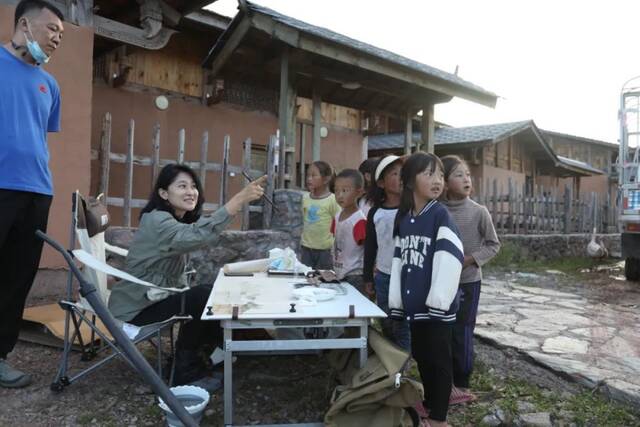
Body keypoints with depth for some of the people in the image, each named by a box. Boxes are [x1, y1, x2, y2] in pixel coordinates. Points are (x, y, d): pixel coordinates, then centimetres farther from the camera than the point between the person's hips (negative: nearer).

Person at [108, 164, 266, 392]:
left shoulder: (180, 220, 6)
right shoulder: (157, 221, -25)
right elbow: (199, 235, -46)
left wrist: (186, 294, -7)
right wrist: (241, 197, -52)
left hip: (156, 298, 9)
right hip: (136, 308, -9)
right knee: (204, 297, -21)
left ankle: (198, 353, 20)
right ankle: (186, 372, -3)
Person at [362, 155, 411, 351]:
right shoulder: (375, 213, 3)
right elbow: (370, 246, 9)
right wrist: (367, 277, 11)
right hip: (383, 276, 4)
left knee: (403, 328, 1)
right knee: (386, 326, 16)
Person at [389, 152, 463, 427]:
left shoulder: (441, 215, -12)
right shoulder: (402, 217, 6)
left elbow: (450, 259, -20)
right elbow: (398, 260, 8)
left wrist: (438, 300, -20)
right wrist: (396, 299, 7)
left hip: (436, 305, -6)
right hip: (413, 303, 6)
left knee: (438, 359, 8)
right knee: (420, 355, 20)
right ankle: (429, 404, 40)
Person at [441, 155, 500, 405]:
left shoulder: (478, 211, -9)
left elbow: (493, 244, -3)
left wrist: (469, 260, -15)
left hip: (468, 281, -2)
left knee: (461, 333, 5)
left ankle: (461, 385, 23)